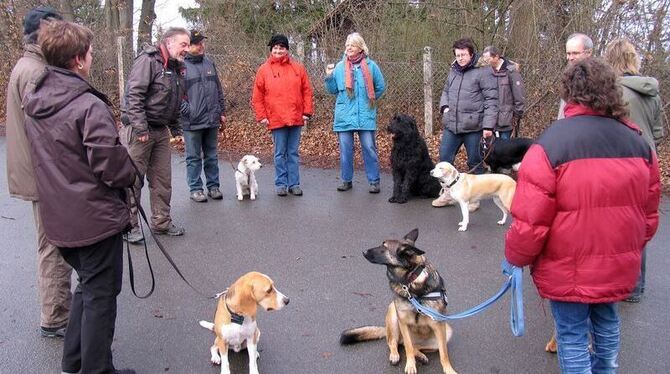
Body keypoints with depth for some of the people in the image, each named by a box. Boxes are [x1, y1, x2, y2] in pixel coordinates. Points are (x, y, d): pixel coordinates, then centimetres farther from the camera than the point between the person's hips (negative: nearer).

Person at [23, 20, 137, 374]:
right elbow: (111, 164, -22)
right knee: (100, 294, 7)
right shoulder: (89, 106, -22)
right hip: (95, 216, -8)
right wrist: (131, 175, -3)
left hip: (58, 217, 8)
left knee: (86, 285, 25)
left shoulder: (33, 102, 5)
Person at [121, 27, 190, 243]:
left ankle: (161, 223, 23)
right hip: (138, 130, -9)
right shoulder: (148, 61, -13)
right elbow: (134, 94, -20)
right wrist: (141, 128, -24)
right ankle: (129, 225, 9)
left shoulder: (176, 69, 15)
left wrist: (176, 130, 18)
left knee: (163, 179, 12)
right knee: (134, 179, -1)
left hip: (161, 131, 9)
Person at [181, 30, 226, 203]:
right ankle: (195, 189, 13)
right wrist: (187, 111, -15)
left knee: (211, 156, 12)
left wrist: (221, 112, 15)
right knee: (194, 157, 4)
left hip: (212, 120, 5)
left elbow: (218, 90, 17)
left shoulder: (209, 63, 11)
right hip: (192, 122, -5)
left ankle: (213, 186, 22)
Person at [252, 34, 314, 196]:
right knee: (280, 154, 5)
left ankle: (294, 183, 15)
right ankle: (281, 184, 14)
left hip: (296, 119, 1)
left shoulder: (298, 68, 7)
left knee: (293, 153, 8)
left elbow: (307, 91, 8)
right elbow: (257, 96, 4)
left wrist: (307, 112, 2)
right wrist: (262, 116, -1)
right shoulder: (264, 70, 3)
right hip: (276, 120, -1)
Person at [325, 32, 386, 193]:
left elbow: (381, 87, 10)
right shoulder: (339, 67, 7)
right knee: (345, 149, 6)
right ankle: (346, 180, 18)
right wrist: (329, 76, -4)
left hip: (366, 116, -2)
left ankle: (374, 181, 7)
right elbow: (333, 90, 10)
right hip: (344, 116, 2)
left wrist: (370, 101, 10)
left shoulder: (370, 65, 2)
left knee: (369, 148, -1)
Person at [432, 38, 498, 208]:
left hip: (473, 127, -6)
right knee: (445, 158, 9)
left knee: (475, 162, 7)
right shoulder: (454, 70, 12)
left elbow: (491, 100, -12)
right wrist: (444, 106, 6)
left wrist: (488, 125, -17)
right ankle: (447, 193, 24)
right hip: (451, 125, 6)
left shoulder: (483, 71, -8)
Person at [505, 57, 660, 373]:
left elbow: (530, 221, -21)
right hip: (620, 267, 6)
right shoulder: (638, 142, -2)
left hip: (569, 270, -6)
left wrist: (515, 258, -2)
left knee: (573, 335, 11)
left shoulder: (550, 145, -21)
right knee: (606, 322, 27)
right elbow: (649, 214, 8)